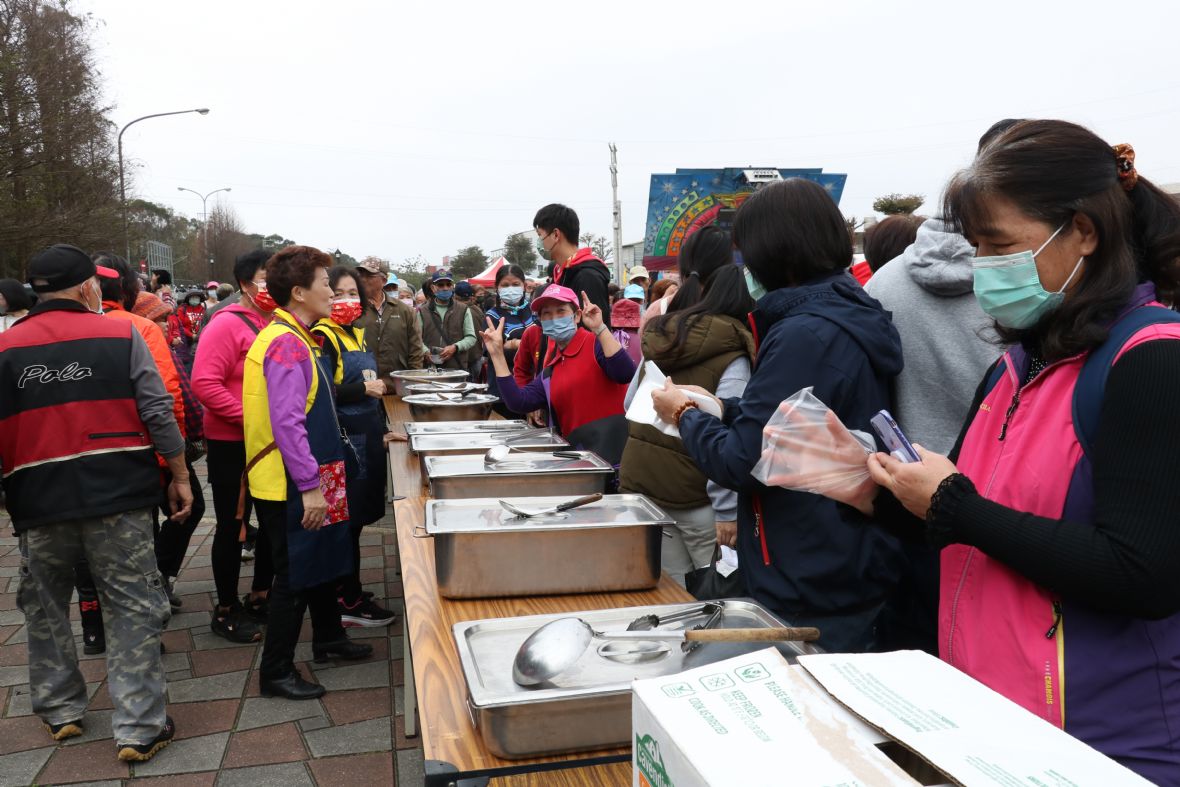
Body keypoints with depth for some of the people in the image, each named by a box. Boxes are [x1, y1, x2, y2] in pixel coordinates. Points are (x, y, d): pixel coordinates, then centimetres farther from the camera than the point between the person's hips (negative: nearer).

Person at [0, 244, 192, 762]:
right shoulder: (121, 335, -3)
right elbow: (158, 414, -6)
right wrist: (180, 476, 2)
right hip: (117, 495, -2)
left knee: (44, 609, 22)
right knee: (133, 610, 4)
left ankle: (60, 710, 34)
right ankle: (138, 729, 6)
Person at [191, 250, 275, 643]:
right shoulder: (227, 324, -14)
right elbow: (204, 383, -20)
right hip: (232, 444, -7)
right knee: (232, 525, 5)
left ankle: (260, 595, 33)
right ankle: (226, 610, 21)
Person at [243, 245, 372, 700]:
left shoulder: (294, 338, 12)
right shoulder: (286, 343, -20)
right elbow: (287, 423, -26)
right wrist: (310, 486, -25)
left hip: (311, 480, 10)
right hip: (292, 487, -10)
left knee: (323, 561, 22)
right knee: (295, 576, 1)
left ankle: (328, 638, 40)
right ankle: (275, 672, 15)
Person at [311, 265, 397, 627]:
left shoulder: (356, 335, 15)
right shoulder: (323, 337, -12)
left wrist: (382, 430, 22)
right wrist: (363, 388, -20)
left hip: (367, 437, 9)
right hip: (343, 440, -9)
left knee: (355, 518, 14)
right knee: (348, 520, -2)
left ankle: (344, 591, 27)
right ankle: (350, 603, 9)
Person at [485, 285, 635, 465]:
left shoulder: (596, 343, -5)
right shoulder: (551, 365, 16)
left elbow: (625, 374, -24)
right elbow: (519, 403, 7)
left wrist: (600, 328, -27)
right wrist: (497, 354, 8)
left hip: (611, 447, -7)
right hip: (576, 450, 7)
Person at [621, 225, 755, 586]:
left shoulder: (658, 338, 5)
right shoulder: (732, 350, -13)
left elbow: (630, 405, 16)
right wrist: (728, 511, -19)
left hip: (640, 484, 6)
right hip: (694, 497, -6)